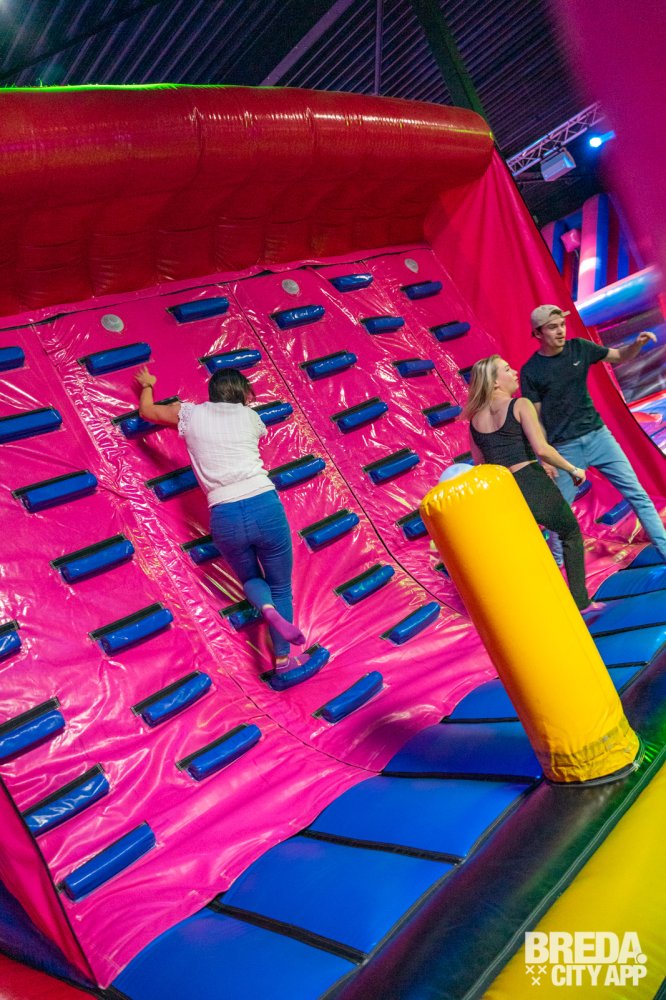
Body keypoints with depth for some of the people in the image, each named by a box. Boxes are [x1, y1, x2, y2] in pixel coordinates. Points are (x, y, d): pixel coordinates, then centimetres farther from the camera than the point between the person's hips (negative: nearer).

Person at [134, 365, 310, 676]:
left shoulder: (191, 414, 11)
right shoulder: (249, 416, 12)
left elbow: (147, 411, 29)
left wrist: (147, 385, 48)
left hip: (225, 518, 1)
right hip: (265, 507, -1)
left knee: (250, 578, 27)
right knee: (281, 586, 19)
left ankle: (267, 608, -6)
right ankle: (282, 658, 18)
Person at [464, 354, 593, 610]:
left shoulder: (474, 419, 10)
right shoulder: (520, 405, -6)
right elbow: (542, 449, -15)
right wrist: (573, 469, -3)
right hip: (533, 486, -4)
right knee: (571, 533, 21)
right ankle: (578, 598, 19)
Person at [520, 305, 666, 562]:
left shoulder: (579, 347, 1)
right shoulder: (530, 371, -8)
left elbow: (620, 357, 12)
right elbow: (535, 418, -5)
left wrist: (638, 343, -10)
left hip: (598, 435, 3)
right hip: (564, 448, -3)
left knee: (637, 494, 2)